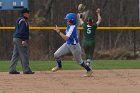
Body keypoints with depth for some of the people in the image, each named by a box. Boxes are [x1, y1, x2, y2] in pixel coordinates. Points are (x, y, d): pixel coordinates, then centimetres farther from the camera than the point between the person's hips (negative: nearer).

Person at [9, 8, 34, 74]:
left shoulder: (19, 20, 19)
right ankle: (26, 70, -7)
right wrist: (24, 40, -24)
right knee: (24, 55, -7)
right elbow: (22, 31, -21)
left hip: (15, 38, 10)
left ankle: (12, 69, 7)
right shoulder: (23, 21, -12)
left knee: (15, 54, 9)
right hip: (20, 39, -10)